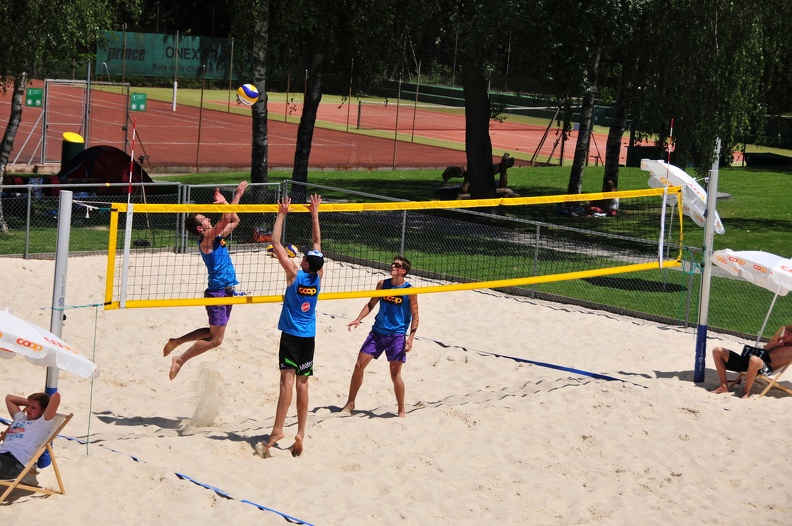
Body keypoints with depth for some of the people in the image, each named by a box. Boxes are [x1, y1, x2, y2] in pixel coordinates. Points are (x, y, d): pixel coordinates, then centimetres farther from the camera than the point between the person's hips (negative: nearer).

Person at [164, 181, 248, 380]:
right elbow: (227, 219, -23)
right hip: (217, 292, -9)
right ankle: (180, 359, 4)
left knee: (213, 333, 21)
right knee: (215, 339, -4)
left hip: (225, 292, 9)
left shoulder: (215, 238, 10)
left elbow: (234, 220, 19)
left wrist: (224, 202, 10)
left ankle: (176, 342, 28)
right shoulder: (206, 240, -14)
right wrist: (237, 194, -15)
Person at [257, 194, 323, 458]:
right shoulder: (318, 276, 0)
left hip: (291, 336, -5)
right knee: (302, 383, 8)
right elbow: (317, 243, 11)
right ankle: (300, 433, 7)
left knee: (288, 380, -14)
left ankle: (277, 431, -21)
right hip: (309, 337, 5)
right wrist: (314, 214, 15)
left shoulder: (294, 274, -13)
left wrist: (281, 214, -7)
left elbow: (276, 243, -12)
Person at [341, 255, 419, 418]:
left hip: (397, 336, -4)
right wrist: (359, 319, 0)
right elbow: (371, 304, 13)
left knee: (395, 374, -3)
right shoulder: (383, 284, 3)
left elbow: (415, 316, -5)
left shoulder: (410, 291, -8)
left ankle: (401, 411, 12)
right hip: (377, 332, 4)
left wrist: (410, 337, -15)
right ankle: (350, 403, 15)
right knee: (359, 365, 1)